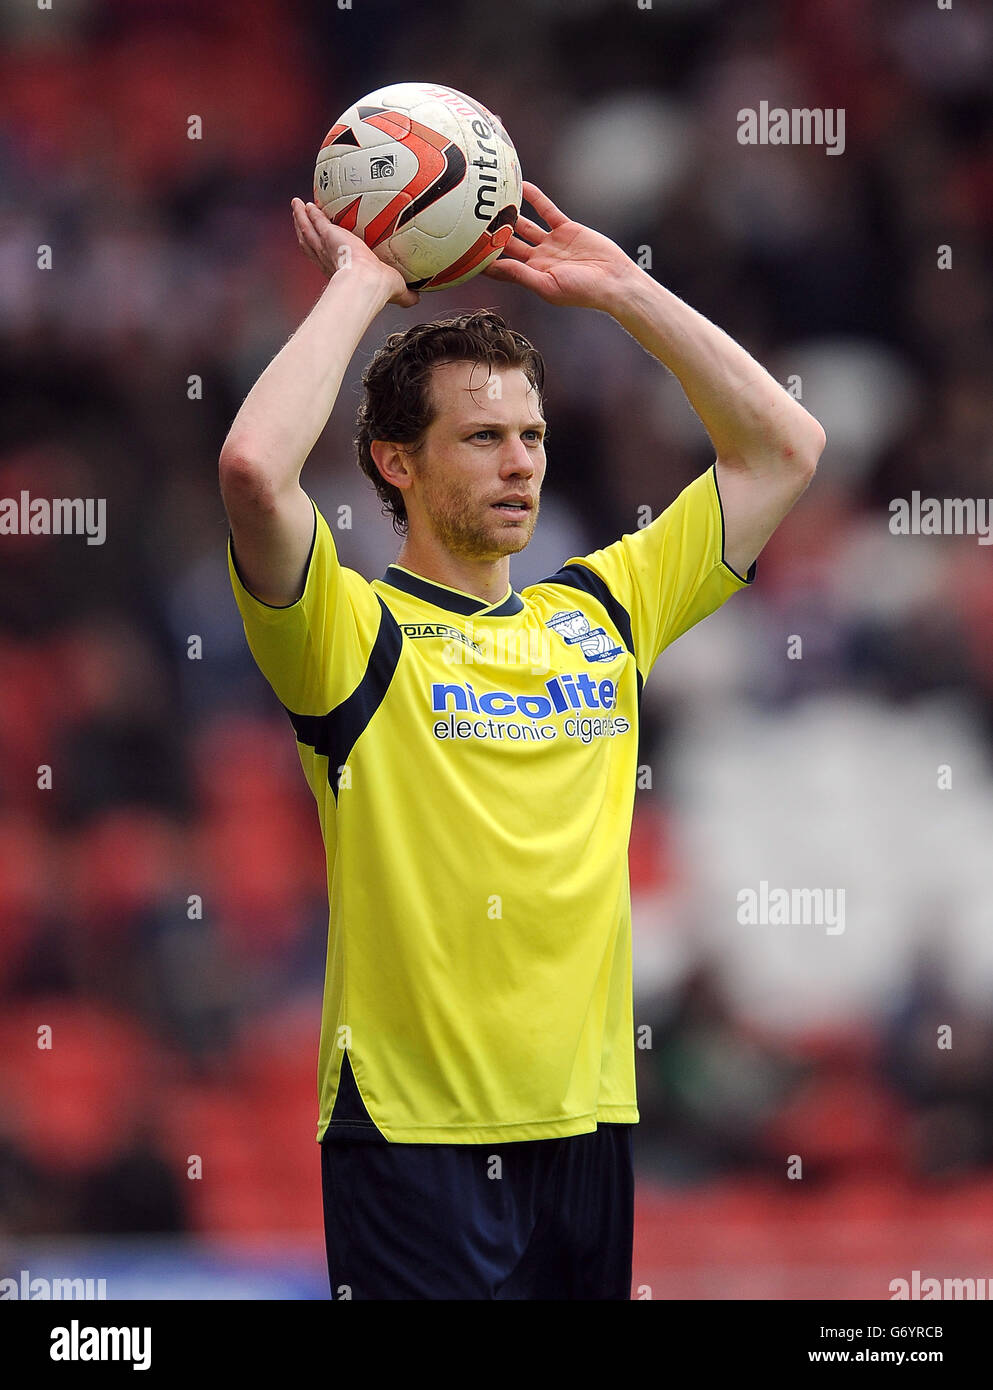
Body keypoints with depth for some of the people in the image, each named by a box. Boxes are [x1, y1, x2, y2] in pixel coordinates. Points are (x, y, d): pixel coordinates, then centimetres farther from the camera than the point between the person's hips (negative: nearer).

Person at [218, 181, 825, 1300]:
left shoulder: (601, 611, 13)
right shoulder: (356, 631, -4)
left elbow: (782, 447, 17)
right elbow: (254, 465, -23)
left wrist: (619, 290, 11)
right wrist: (357, 289, -10)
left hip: (588, 1122, 5)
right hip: (413, 1131, -5)